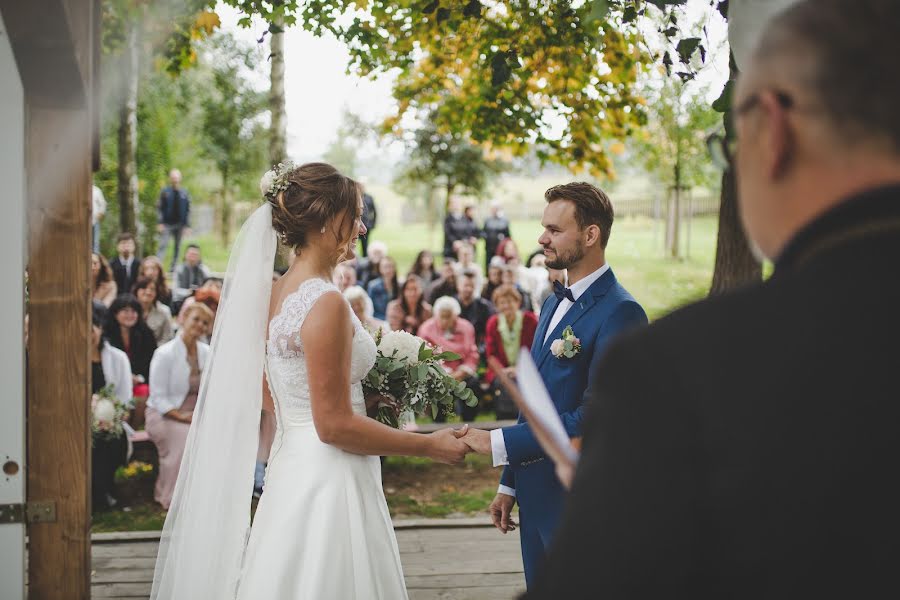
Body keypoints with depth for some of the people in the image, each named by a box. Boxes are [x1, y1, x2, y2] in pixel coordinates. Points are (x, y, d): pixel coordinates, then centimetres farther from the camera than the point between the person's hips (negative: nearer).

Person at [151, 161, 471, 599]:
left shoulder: (274, 294, 6)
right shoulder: (326, 303, -19)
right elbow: (334, 426, -19)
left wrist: (362, 397, 19)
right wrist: (430, 446, -11)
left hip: (290, 463, 9)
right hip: (328, 481, -9)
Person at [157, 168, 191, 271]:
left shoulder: (184, 193, 4)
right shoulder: (165, 191, -1)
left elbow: (188, 210, 6)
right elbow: (159, 208, -2)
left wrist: (187, 225, 0)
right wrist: (160, 223, -11)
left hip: (179, 225, 3)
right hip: (167, 224, -3)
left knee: (177, 247, 7)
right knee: (163, 245, -12)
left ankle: (173, 268, 16)